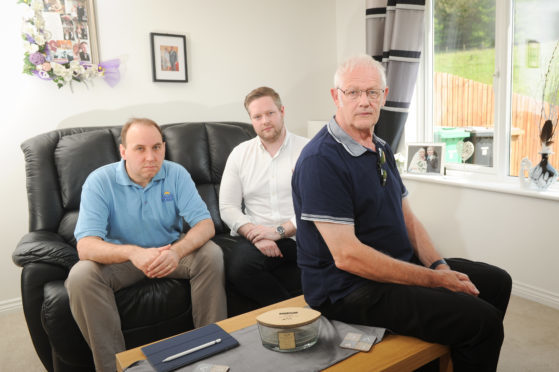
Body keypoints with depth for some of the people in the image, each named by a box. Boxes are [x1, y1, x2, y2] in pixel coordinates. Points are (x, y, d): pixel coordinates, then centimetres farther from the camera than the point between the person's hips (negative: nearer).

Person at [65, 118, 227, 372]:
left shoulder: (176, 174, -10)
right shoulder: (99, 181, -16)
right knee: (80, 276, -29)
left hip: (169, 253, 2)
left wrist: (178, 250, -40)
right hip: (120, 257, -1)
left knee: (211, 254, -24)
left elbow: (205, 224, -17)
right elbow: (85, 246, -26)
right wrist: (133, 252, -46)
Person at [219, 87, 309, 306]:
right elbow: (228, 207, 6)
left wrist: (280, 231, -15)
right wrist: (256, 235, -10)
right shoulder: (240, 154, 12)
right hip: (256, 234, 2)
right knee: (238, 269, -29)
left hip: (300, 234, -1)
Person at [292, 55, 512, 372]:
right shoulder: (320, 160, -20)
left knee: (496, 282, 18)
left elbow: (407, 218, 14)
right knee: (482, 320, -18)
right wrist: (434, 280, -19)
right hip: (349, 290, -9)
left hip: (403, 266, 10)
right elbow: (346, 256, -25)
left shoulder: (382, 149, 12)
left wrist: (439, 266, -4)